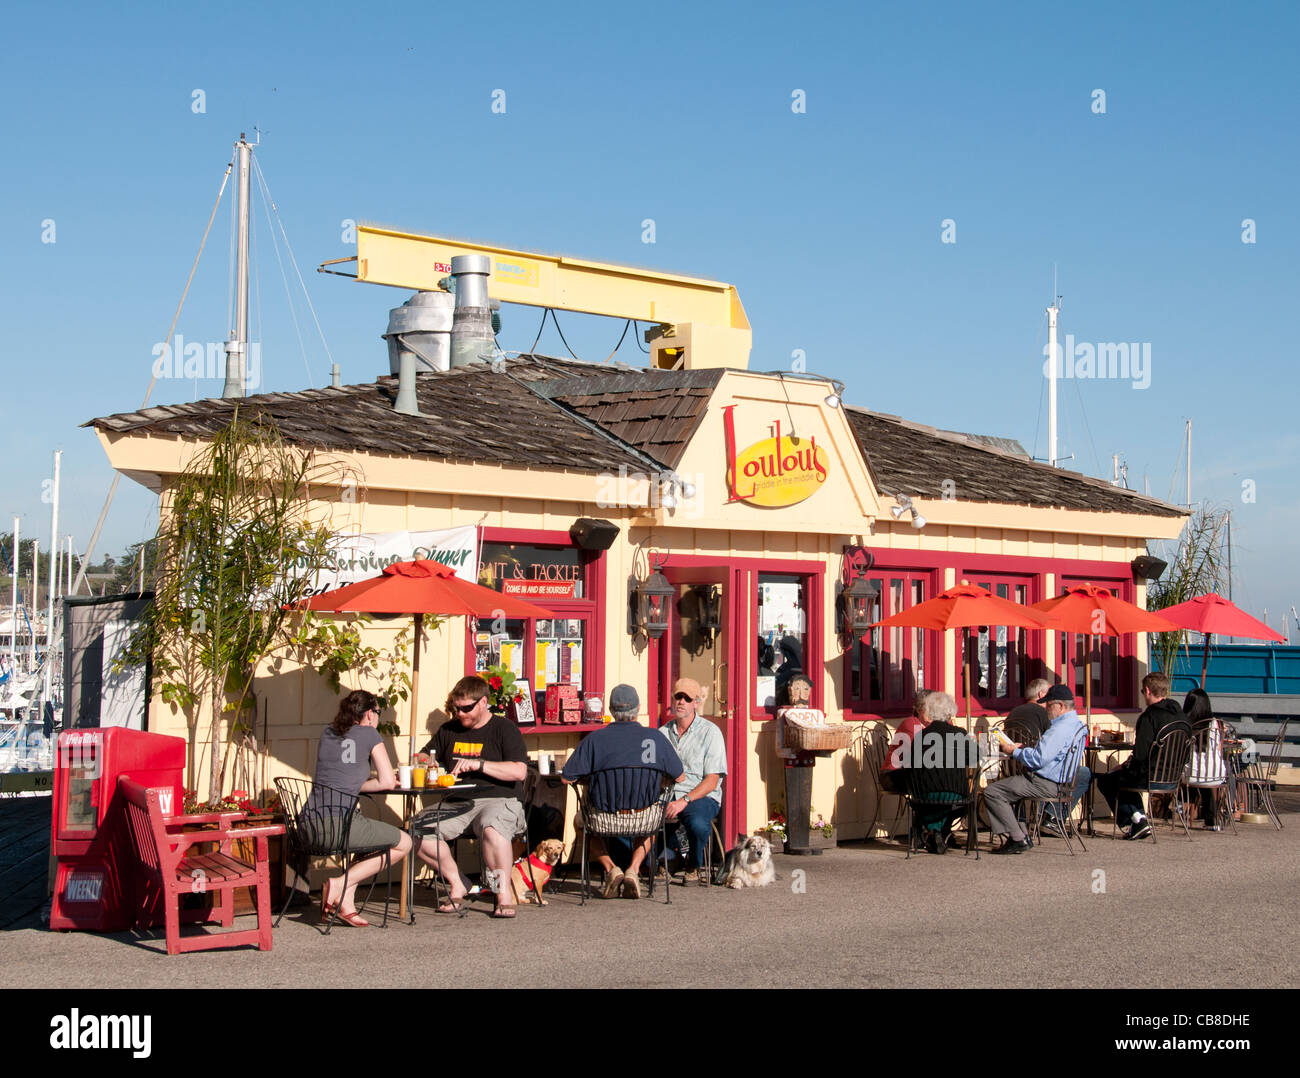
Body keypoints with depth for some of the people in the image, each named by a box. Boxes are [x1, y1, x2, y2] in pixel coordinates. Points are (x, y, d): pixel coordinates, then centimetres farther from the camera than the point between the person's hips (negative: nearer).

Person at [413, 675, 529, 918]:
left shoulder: (504, 729, 2)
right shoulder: (448, 730, 19)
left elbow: (519, 771, -11)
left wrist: (479, 764, -18)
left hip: (500, 800, -5)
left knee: (491, 828, -40)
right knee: (418, 827, -20)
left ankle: (505, 893, -24)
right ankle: (457, 884, -5)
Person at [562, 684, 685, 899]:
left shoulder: (595, 739, -10)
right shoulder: (656, 738, -6)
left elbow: (568, 777, -5)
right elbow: (679, 777, 5)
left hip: (604, 818, -1)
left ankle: (610, 868, 13)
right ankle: (634, 868, 14)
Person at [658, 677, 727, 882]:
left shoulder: (710, 732, 1)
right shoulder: (663, 733, 16)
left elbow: (712, 781, -6)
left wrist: (684, 800, -20)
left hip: (702, 796, -3)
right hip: (667, 795, 3)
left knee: (698, 824, -38)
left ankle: (694, 865, -3)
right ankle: (674, 854, 1)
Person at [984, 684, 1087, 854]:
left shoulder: (1061, 728, -23)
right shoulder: (1077, 724, 13)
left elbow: (1038, 759, -27)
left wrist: (1016, 752, -10)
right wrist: (1026, 748, 11)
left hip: (1045, 785, -11)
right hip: (1058, 782, 11)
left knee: (991, 792, -8)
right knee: (1003, 786, 25)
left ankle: (1019, 839, -5)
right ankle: (1020, 835, 17)